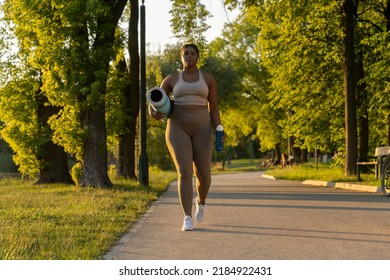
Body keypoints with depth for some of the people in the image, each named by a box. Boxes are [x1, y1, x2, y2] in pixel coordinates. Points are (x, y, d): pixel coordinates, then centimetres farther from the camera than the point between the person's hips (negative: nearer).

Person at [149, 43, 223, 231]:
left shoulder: (208, 78, 8)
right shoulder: (172, 79, 7)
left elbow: (214, 107, 8)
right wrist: (154, 113, -12)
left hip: (201, 130, 1)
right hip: (178, 129, -1)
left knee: (203, 175, -3)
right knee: (184, 173, -16)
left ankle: (201, 201, 32)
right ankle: (188, 219, -11)